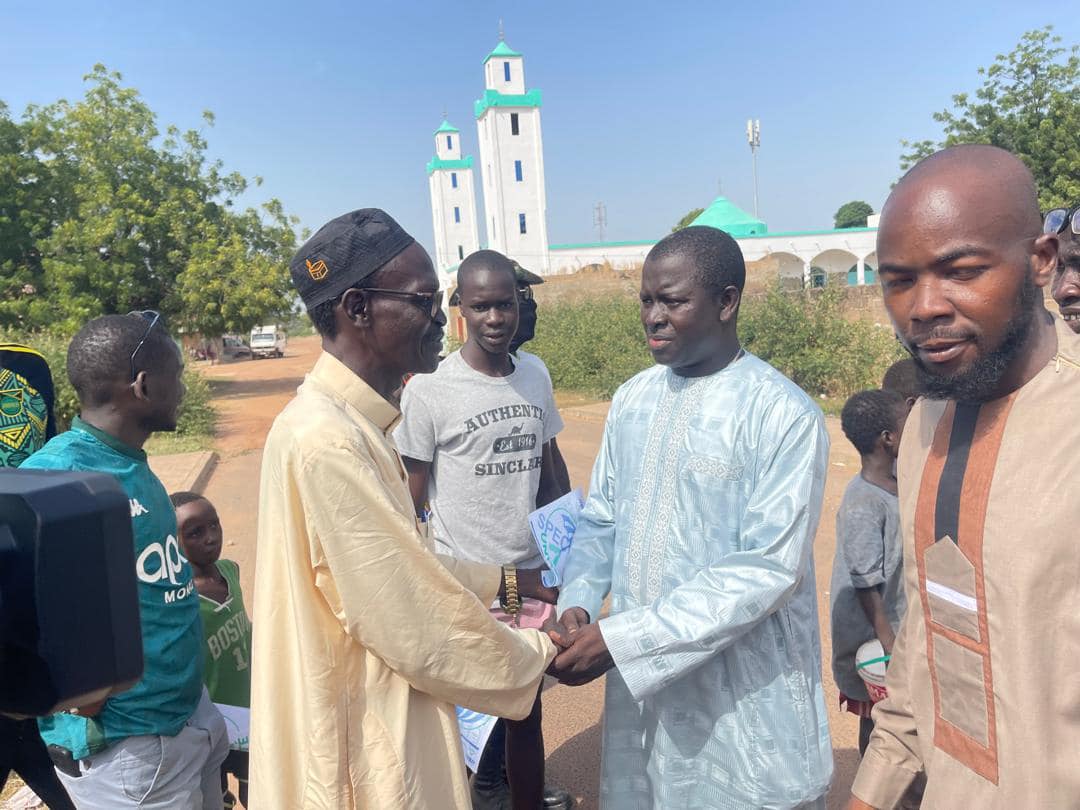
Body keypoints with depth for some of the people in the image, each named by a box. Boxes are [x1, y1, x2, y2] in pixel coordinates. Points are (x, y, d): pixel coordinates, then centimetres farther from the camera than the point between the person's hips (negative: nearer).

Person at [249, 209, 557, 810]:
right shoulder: (327, 442, -28)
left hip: (385, 722, 9)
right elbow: (419, 630, -25)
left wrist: (500, 581, 14)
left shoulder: (357, 424, 3)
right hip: (362, 749, -9)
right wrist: (541, 655, -10)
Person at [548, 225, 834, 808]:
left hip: (744, 698, -5)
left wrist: (620, 639, -23)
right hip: (641, 685, 5)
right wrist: (577, 603, -11)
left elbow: (767, 570, -20)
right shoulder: (632, 400, 3)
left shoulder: (784, 415, -16)